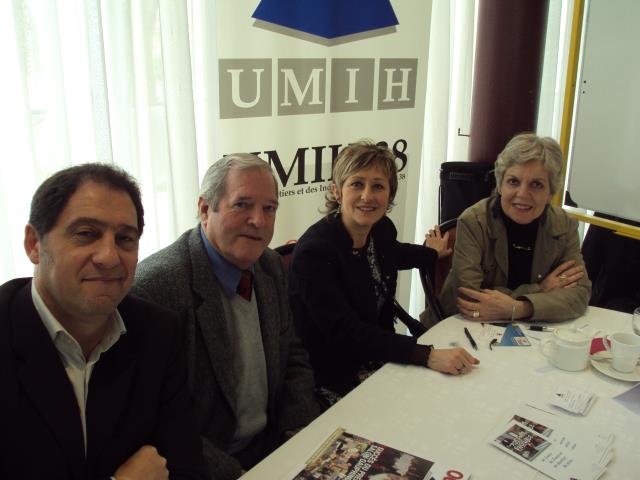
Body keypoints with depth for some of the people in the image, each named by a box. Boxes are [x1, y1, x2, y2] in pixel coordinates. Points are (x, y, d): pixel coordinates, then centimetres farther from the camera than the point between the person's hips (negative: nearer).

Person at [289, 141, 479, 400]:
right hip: (334, 382, -7)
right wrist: (427, 355, -34)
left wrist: (432, 253, 39)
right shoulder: (314, 252, -25)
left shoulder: (383, 228, -2)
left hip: (381, 358, 7)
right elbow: (346, 334, -28)